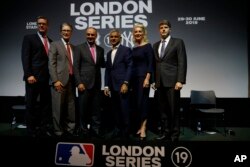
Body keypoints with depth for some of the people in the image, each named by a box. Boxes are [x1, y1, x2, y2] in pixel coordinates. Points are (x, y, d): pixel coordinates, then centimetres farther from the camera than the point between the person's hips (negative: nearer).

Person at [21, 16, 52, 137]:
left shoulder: (50, 41, 17)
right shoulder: (29, 38, 4)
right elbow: (25, 58, -6)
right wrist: (29, 75, -16)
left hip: (46, 78, 5)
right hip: (33, 77, -4)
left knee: (46, 104, 7)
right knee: (31, 105, 3)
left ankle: (44, 129, 18)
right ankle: (31, 131, 14)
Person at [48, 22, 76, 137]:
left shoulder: (73, 47, 19)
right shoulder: (55, 45, 3)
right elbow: (51, 64, -6)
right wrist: (55, 80, -15)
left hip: (71, 81, 5)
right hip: (59, 81, -5)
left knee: (71, 109, 8)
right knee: (58, 109, 0)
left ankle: (70, 130, 19)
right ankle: (58, 132, 11)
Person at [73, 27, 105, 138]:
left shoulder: (100, 49, 12)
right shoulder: (80, 48, 1)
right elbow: (76, 67, -4)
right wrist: (79, 82, -12)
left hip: (96, 83, 4)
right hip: (84, 83, -3)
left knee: (96, 109, 9)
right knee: (83, 109, 4)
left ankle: (95, 130, 20)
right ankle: (83, 130, 19)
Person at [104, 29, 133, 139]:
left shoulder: (126, 50, 1)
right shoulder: (109, 53, 21)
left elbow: (130, 67, -7)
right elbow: (107, 70, 19)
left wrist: (125, 83, -15)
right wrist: (106, 86, 12)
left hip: (122, 85, -6)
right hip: (112, 86, 6)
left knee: (124, 110, -4)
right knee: (115, 110, 7)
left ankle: (125, 132, 8)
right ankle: (118, 130, 18)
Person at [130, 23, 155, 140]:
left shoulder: (147, 46, -4)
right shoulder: (134, 48, 14)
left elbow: (151, 63, -11)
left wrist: (147, 78, -20)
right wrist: (130, 79, 13)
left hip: (143, 76, -7)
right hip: (134, 77, 7)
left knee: (143, 101, -6)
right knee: (136, 102, 8)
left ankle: (143, 128, 0)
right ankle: (139, 127, 18)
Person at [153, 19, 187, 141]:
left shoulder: (178, 42, 2)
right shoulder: (155, 45, 17)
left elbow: (182, 63, -6)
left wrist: (180, 81, -14)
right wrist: (154, 80, 10)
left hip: (172, 81, -5)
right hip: (160, 82, 5)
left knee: (174, 110, 0)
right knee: (163, 110, 9)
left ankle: (175, 135, 11)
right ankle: (165, 133, 19)